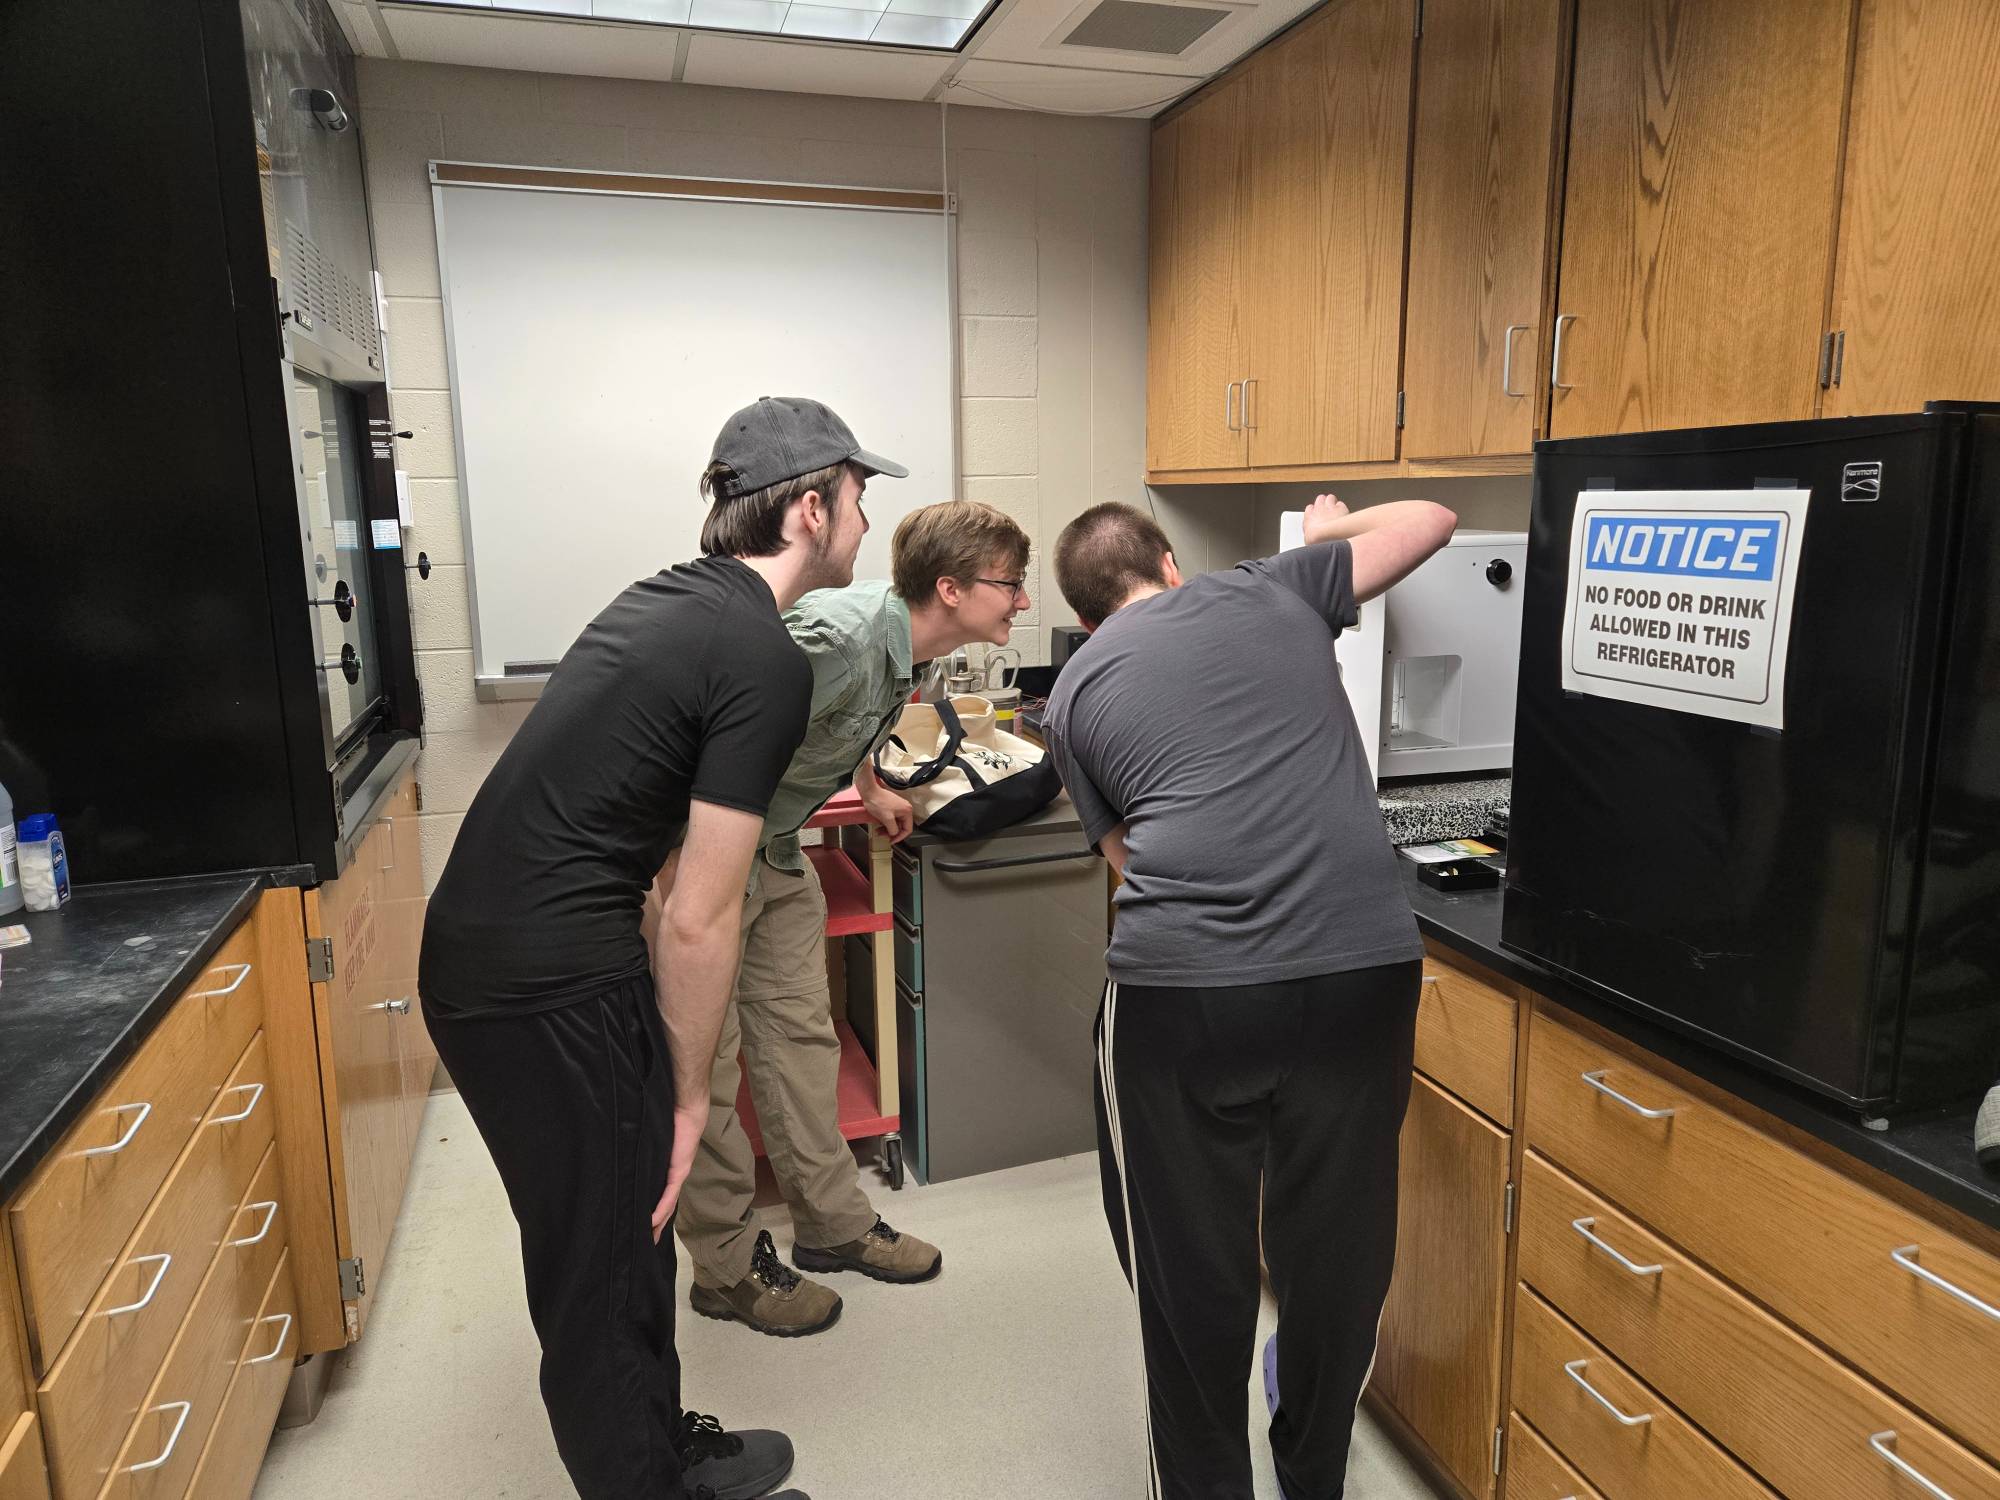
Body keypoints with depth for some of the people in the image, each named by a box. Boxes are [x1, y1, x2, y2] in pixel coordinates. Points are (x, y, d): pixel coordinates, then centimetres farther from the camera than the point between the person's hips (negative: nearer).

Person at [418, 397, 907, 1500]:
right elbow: (698, 921, -16)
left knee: (628, 1235, 23)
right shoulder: (767, 659, -16)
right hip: (551, 992, -10)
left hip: (476, 953, 10)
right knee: (604, 1276, 8)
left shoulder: (667, 599, 12)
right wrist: (687, 1094, -4)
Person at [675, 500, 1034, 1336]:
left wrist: (871, 792, 27)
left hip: (774, 852, 9)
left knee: (800, 1031, 14)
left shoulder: (902, 643, -1)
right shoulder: (842, 638, -31)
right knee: (706, 1059, 3)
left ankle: (831, 1223, 28)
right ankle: (726, 1266, 18)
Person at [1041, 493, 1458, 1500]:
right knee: (1336, 1249, 21)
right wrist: (1328, 532, 43)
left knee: (1189, 1265, 18)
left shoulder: (1075, 692, 14)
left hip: (1183, 990, -2)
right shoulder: (1273, 591, 15)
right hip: (1363, 964, 2)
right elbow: (1430, 521, 26)